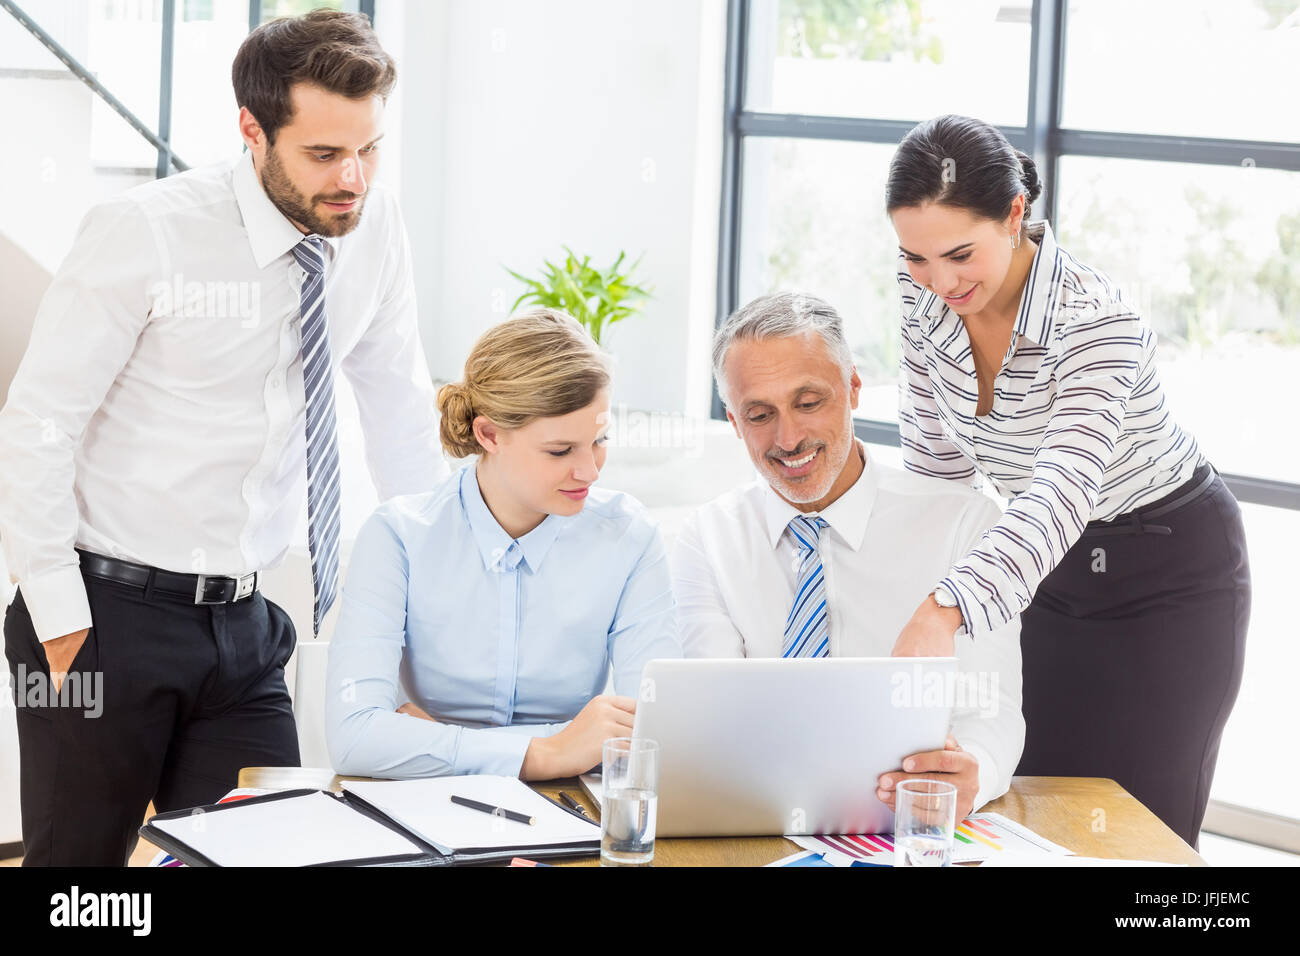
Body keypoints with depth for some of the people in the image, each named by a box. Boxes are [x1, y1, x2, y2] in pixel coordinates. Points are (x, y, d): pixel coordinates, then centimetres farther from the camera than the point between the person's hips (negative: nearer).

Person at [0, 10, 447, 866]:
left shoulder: (377, 232, 0)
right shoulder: (146, 234, -15)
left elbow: (402, 410, 13)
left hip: (243, 626, 5)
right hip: (110, 614, -4)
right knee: (82, 859, 2)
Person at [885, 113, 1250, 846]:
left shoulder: (1099, 323, -33)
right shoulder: (923, 292, -14)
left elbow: (1064, 492, -48)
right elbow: (935, 454, 1)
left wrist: (945, 613, -63)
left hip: (1172, 572, -6)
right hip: (1056, 570, 6)